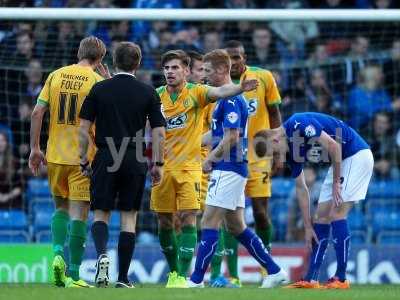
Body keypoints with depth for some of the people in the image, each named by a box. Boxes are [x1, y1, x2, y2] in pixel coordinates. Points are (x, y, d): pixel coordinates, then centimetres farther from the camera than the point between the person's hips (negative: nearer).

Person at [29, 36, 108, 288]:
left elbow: (37, 112, 2)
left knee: (61, 207, 20)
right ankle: (73, 275, -2)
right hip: (83, 157, -4)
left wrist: (35, 148, 8)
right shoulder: (97, 81, -6)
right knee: (79, 214, 0)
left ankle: (58, 253, -2)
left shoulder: (56, 76, 5)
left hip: (55, 154, 4)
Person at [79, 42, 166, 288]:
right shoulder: (148, 93, 1)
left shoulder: (99, 89, 1)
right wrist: (158, 164, 8)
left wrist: (84, 159, 8)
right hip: (135, 161, 0)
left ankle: (102, 254, -22)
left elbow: (84, 128, -1)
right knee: (129, 217, 7)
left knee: (101, 214, 9)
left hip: (106, 158, 0)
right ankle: (123, 279, 5)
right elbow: (159, 131, -2)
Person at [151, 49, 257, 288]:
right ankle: (173, 271, 25)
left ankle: (182, 277, -11)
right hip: (162, 167, 3)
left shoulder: (196, 93, -6)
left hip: (189, 167, -3)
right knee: (165, 221, 8)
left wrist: (240, 88, -42)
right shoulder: (156, 96, 3)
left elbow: (219, 92, -24)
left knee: (188, 219, -11)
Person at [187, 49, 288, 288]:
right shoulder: (231, 98, 17)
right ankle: (274, 271, 15)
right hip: (233, 170, 10)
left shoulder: (230, 100, -15)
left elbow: (231, 138, -21)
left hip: (228, 169, -10)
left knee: (209, 224, -9)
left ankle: (196, 280, -9)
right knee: (236, 226, 13)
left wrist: (210, 160, -11)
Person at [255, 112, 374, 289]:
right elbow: (301, 188, 10)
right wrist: (308, 227, 9)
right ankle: (311, 280, 5)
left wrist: (336, 182, -17)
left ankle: (341, 279, -11)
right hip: (341, 162, 9)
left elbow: (334, 146, -25)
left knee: (336, 213, -14)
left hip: (357, 155, -9)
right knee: (322, 216, 5)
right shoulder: (291, 150, 5)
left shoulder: (299, 124, -22)